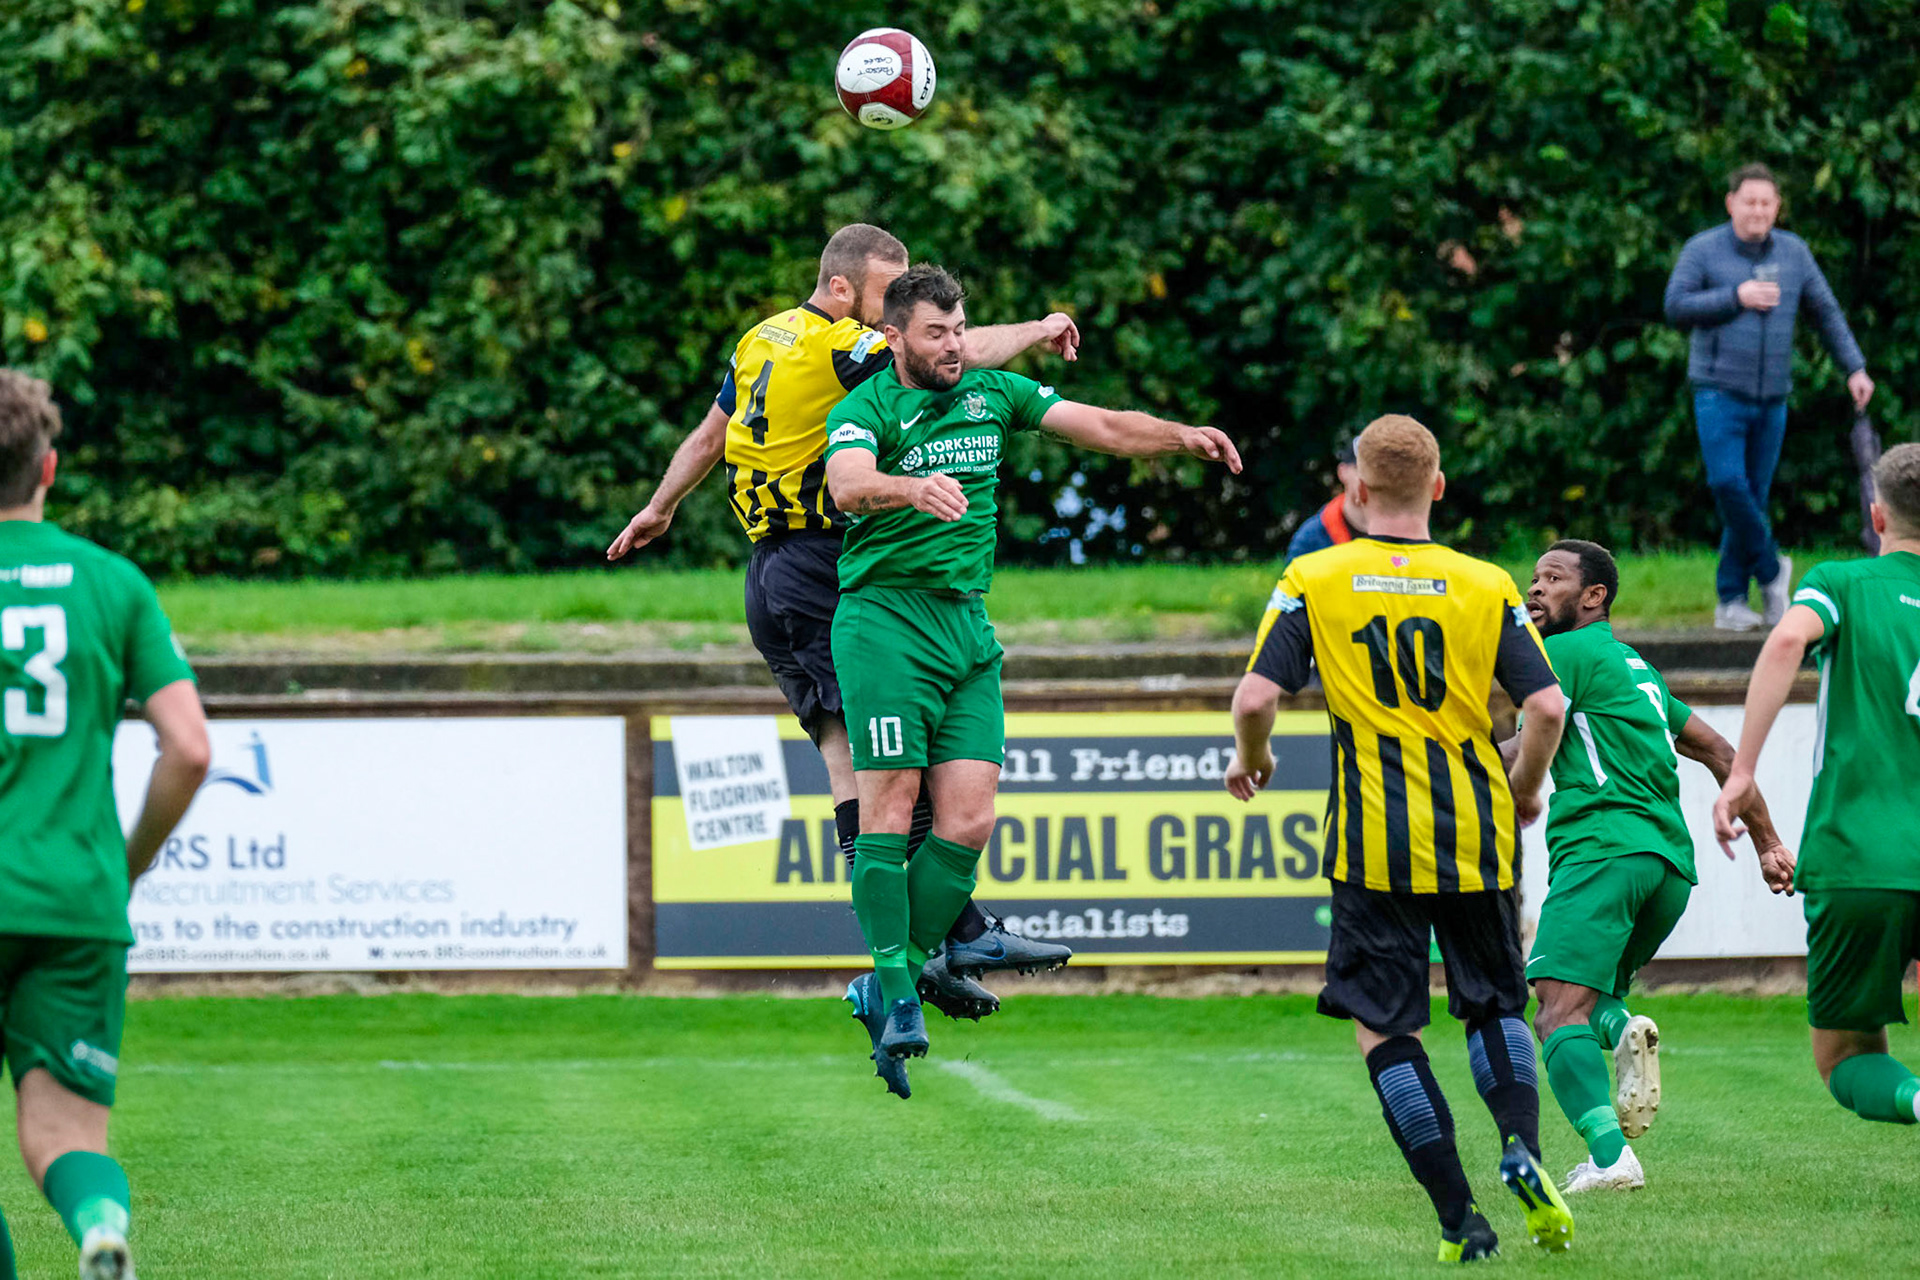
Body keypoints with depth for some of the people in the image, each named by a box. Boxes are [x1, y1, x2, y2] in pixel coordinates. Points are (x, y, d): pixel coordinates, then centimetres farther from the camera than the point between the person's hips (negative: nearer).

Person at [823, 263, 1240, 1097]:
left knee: (968, 818, -4)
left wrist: (1184, 437, -6)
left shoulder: (994, 394, 13)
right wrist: (912, 488, -45)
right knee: (891, 802, -11)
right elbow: (848, 484, -25)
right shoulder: (866, 408, -5)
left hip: (967, 625, 6)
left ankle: (887, 983, 7)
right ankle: (895, 992, -6)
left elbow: (1103, 427, 10)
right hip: (885, 620, -5)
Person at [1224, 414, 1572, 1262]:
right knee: (1495, 1006, 19)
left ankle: (1459, 1219, -2)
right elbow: (1546, 706, -5)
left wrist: (1249, 760, 13)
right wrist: (1525, 791, 13)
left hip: (1375, 843, -2)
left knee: (1382, 1026, 7)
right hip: (1476, 837, 2)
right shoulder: (1487, 587, 1)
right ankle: (1521, 1145, -9)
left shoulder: (1313, 581, -2)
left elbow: (1256, 696, -9)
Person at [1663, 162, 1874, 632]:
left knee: (1754, 498, 3)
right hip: (1719, 392, -3)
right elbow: (1676, 308, -9)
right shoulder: (1703, 250, -2)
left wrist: (1855, 368, 7)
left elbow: (1827, 313, 14)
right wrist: (1736, 297, -17)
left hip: (1771, 398, 3)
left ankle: (1731, 601, 8)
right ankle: (1770, 568, 0)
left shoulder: (1793, 253, 7)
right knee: (1728, 483, -20)